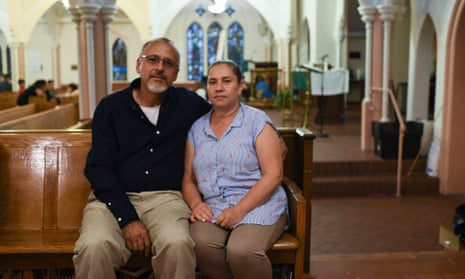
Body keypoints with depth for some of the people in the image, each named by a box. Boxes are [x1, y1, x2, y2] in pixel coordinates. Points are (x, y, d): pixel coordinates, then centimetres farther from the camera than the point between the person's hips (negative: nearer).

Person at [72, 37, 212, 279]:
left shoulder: (188, 103, 9)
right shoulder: (111, 106, 5)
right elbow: (98, 167, -2)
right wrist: (127, 218, -14)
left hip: (164, 197, 1)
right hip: (113, 198, 0)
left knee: (177, 244, -33)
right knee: (94, 247, -32)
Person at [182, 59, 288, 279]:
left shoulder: (257, 121, 2)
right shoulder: (197, 129, 15)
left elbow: (273, 175, -7)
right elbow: (188, 178, 15)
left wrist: (240, 210, -17)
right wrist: (195, 203, -7)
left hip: (258, 205, -3)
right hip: (212, 209, 3)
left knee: (241, 250, -33)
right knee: (200, 244, -30)